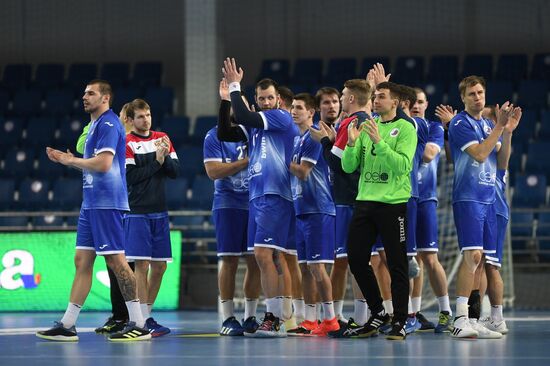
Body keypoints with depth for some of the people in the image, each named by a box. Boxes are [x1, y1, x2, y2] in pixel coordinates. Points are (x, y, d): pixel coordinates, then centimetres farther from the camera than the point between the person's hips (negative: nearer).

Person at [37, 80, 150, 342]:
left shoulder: (108, 123, -12)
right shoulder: (95, 125, 20)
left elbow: (103, 163, -21)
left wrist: (71, 160, -8)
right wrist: (67, 159, 15)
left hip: (107, 204, -10)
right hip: (91, 203, 10)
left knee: (115, 260, -9)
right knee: (82, 261, 8)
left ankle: (138, 324, -6)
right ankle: (67, 325, 10)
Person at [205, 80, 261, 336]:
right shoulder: (215, 136, 0)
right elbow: (213, 171, -9)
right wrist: (245, 162, -15)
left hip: (254, 204, 3)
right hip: (228, 204, -3)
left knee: (255, 261, 2)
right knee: (230, 260, -4)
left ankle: (250, 317, 10)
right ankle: (228, 318, 0)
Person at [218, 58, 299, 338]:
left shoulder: (282, 117, -4)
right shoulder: (255, 126, 20)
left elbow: (245, 118, -14)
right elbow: (224, 134, 15)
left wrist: (235, 86, -5)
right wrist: (227, 98, 8)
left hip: (274, 196, -9)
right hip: (257, 196, 9)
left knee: (263, 254, -16)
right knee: (266, 259, 8)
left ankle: (273, 321, -17)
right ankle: (273, 319, 12)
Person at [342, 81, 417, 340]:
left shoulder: (405, 128, -3)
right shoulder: (366, 127, 13)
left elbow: (403, 165, -17)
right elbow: (348, 167, 9)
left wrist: (379, 141, -24)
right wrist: (351, 143, -8)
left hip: (393, 203, -6)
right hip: (365, 201, 6)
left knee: (397, 265, -2)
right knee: (356, 259, 4)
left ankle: (399, 322, 5)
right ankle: (377, 313, 19)